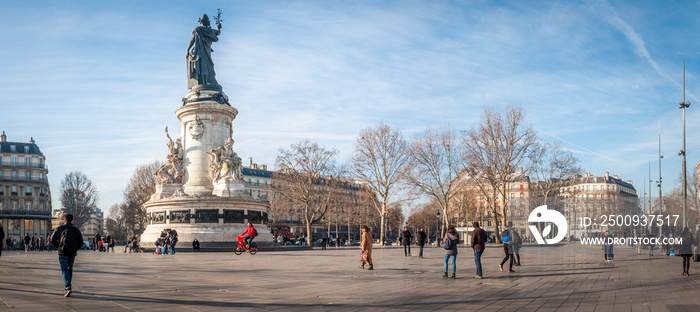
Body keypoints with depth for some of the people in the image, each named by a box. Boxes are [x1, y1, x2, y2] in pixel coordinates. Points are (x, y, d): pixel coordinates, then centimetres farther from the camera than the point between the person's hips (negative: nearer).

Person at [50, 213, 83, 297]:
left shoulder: (60, 228, 1)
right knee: (70, 269, 18)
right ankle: (67, 285, 25)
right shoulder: (76, 229, 6)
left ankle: (68, 287, -20)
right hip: (73, 253, 2)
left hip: (63, 253, -2)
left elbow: (53, 240, 1)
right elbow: (80, 242, 6)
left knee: (64, 270, -4)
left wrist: (58, 247, 13)